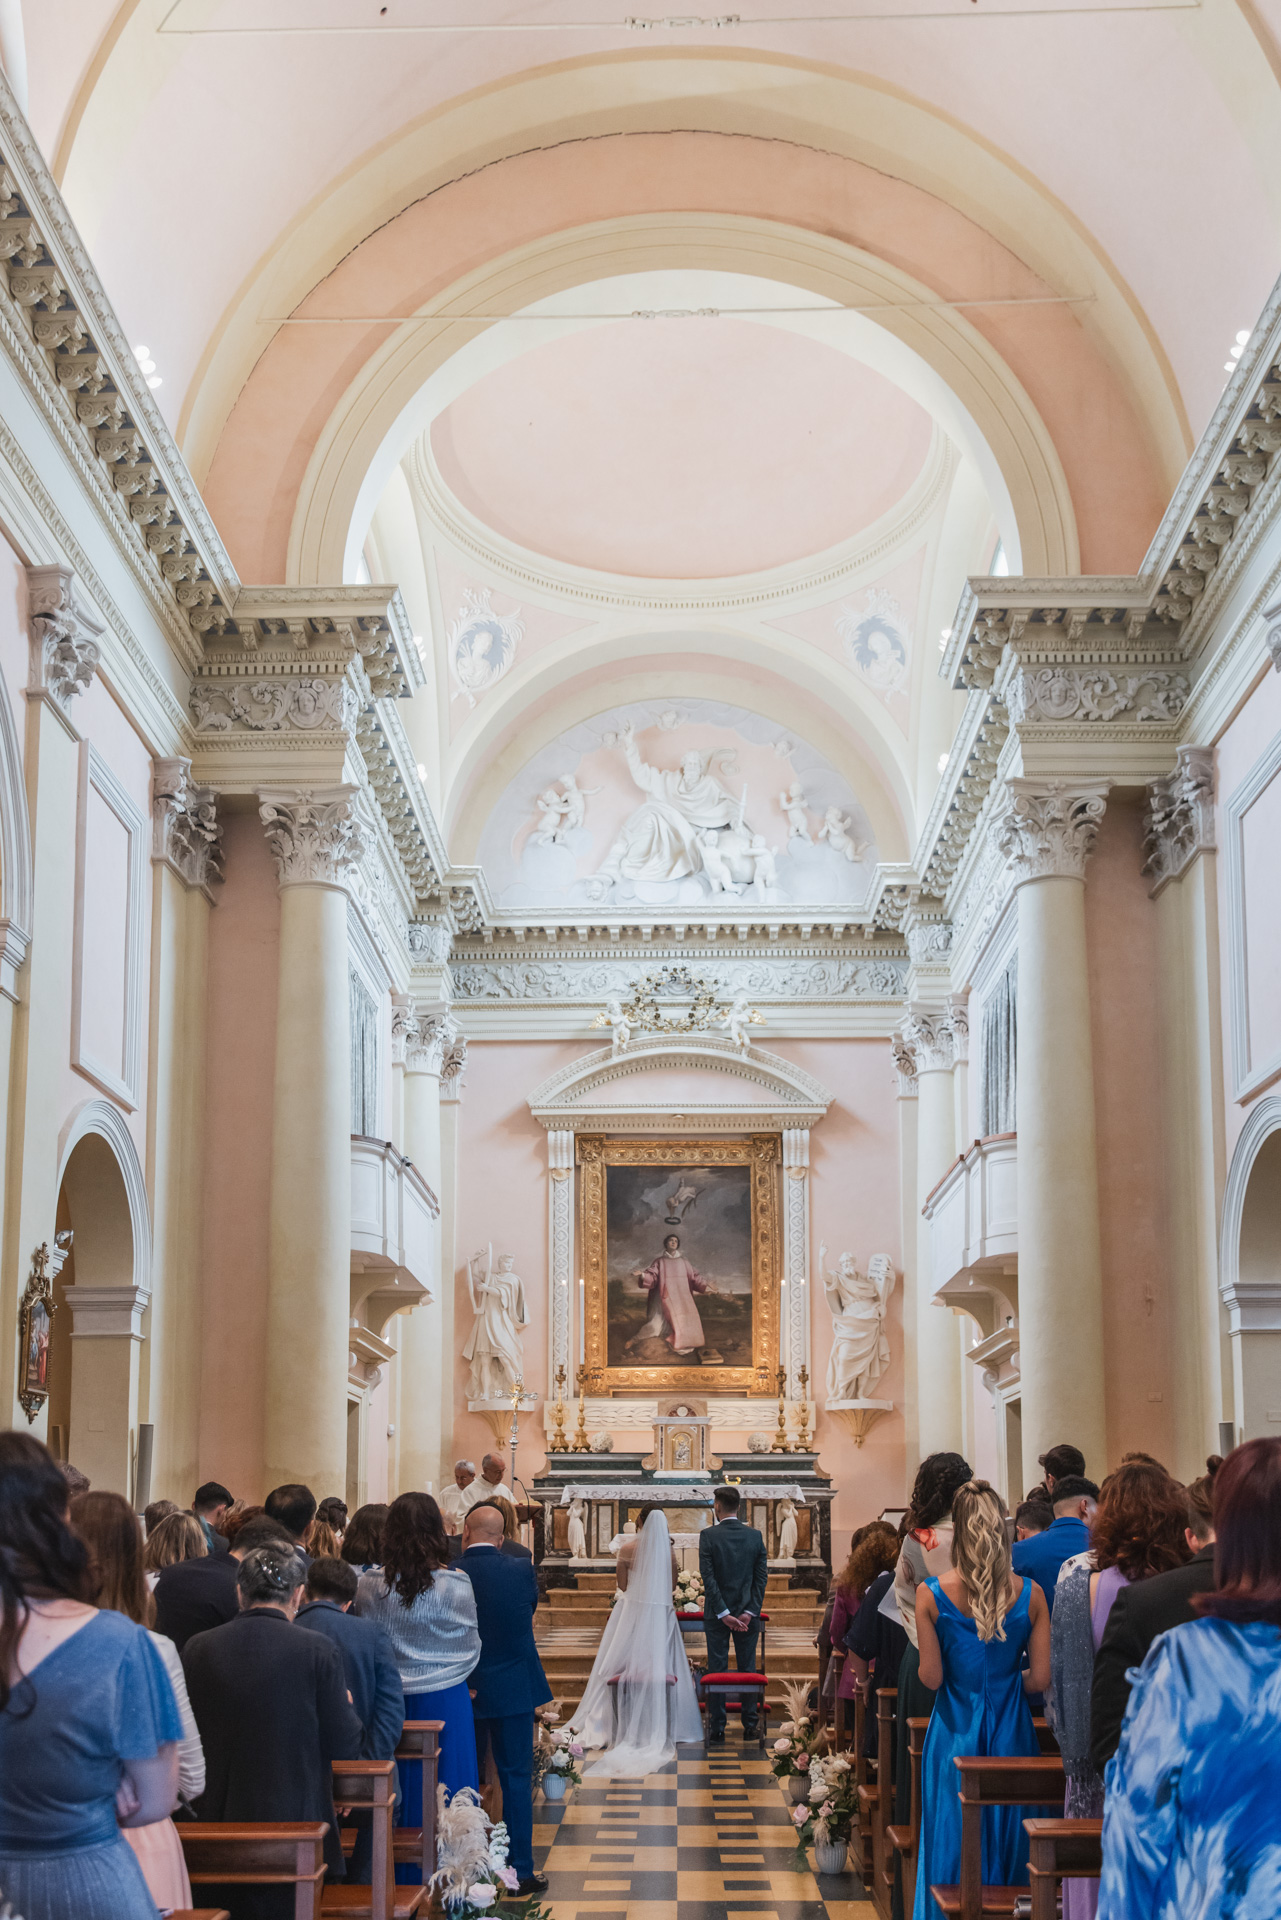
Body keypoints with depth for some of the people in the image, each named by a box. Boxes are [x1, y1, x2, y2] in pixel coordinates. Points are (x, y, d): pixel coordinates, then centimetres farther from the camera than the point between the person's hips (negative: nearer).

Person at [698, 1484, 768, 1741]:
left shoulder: (708, 1535, -8)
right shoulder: (755, 1536, 1)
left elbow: (708, 1576, -13)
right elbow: (761, 1576, -3)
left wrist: (723, 1613, -12)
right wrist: (749, 1612, -6)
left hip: (716, 1614, -2)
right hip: (748, 1613, 2)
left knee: (717, 1671, 4)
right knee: (748, 1669, 9)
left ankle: (717, 1727, 6)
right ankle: (750, 1726, 10)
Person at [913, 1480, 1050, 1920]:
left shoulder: (931, 1594, -11)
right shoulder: (1030, 1594, -7)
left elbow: (930, 1677, -10)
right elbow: (1040, 1679, -5)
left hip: (954, 1733, -1)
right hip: (1011, 1734, 1)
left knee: (952, 1849, 10)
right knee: (1007, 1844, 14)